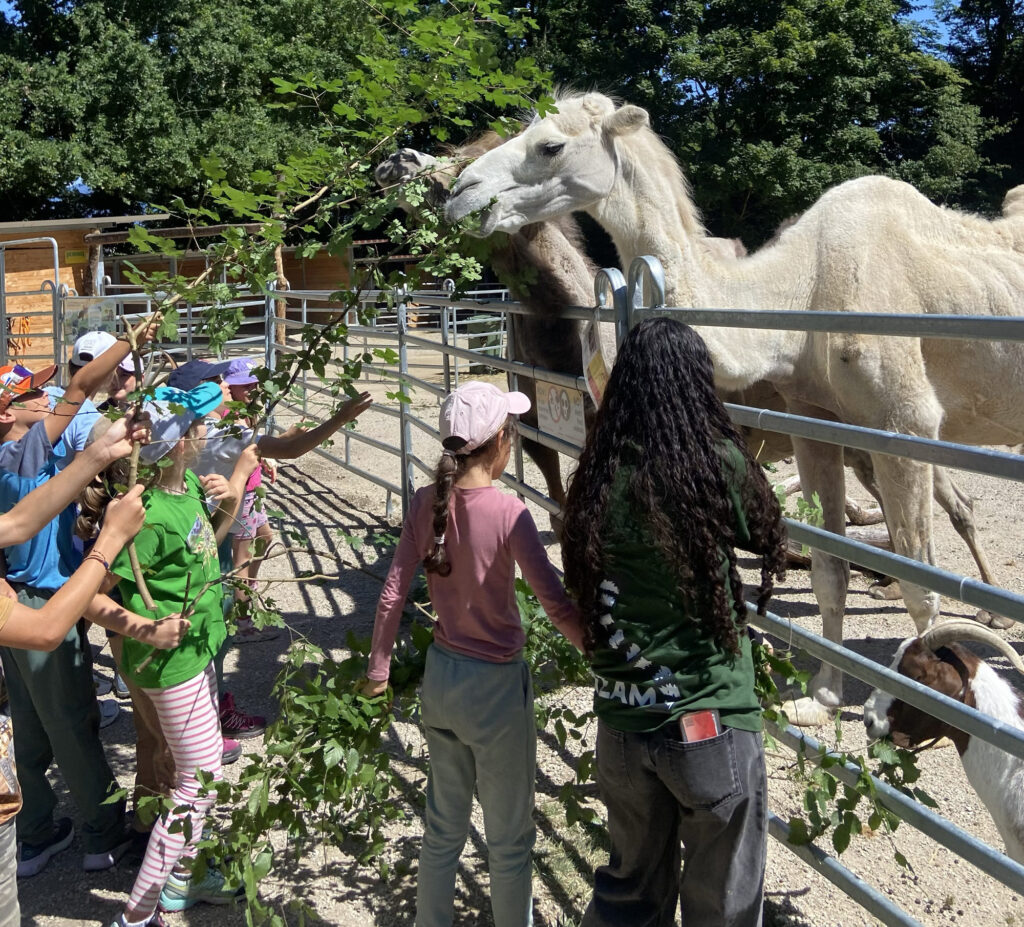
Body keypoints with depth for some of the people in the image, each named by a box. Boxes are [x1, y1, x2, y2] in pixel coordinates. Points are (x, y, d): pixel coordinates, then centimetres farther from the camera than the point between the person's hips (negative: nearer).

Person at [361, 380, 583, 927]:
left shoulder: (427, 503, -6)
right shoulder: (509, 513, -21)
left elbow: (392, 596, -2)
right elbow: (556, 605, -24)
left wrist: (377, 672, 9)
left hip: (440, 676, 6)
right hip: (496, 685, -5)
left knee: (443, 826, 24)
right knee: (510, 838, 15)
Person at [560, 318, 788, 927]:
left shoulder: (598, 478, -4)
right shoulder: (720, 464, -15)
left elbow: (582, 585, 1)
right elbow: (770, 537, 2)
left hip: (621, 722, 4)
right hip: (712, 723, -4)